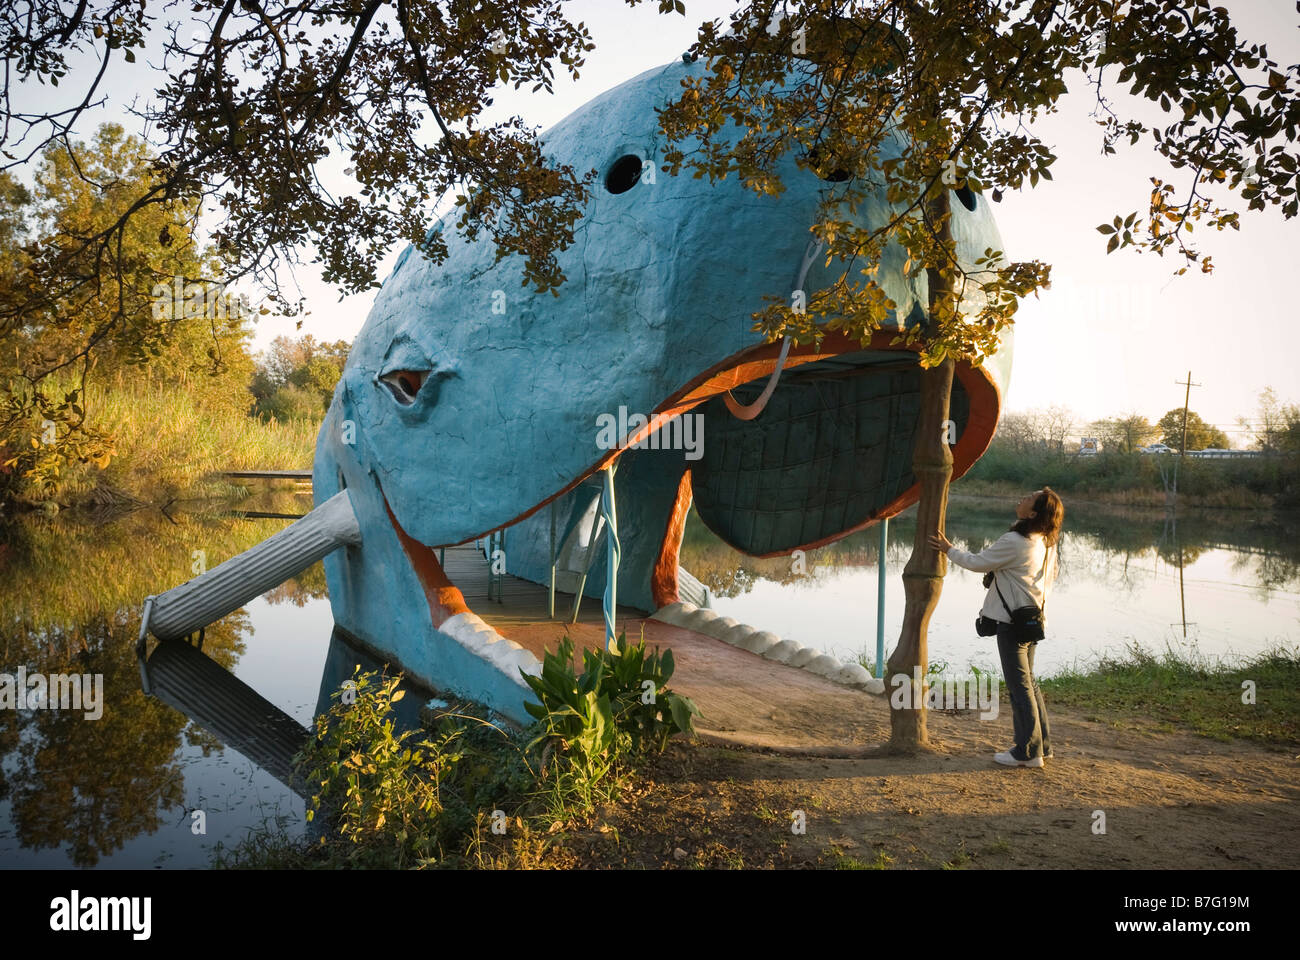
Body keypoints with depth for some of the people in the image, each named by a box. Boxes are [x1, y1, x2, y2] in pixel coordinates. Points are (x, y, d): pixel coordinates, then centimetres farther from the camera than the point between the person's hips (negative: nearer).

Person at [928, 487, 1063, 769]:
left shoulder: (1013, 542, -22)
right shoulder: (1047, 542, 5)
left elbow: (978, 562, -11)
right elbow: (1052, 575, 16)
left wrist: (948, 549, 2)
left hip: (1012, 621, -9)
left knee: (1019, 685, -1)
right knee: (1028, 682, 18)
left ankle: (1028, 751, 6)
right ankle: (1042, 745, 26)